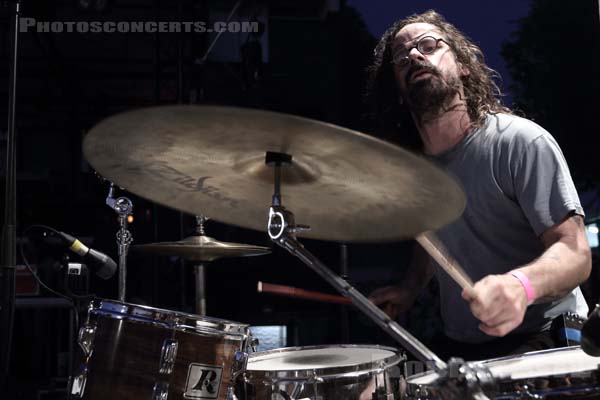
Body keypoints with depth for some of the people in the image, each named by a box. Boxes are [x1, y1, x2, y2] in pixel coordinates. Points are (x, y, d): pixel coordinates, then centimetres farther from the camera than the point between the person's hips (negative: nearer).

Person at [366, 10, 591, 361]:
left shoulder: (520, 141, -14)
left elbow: (575, 252, -18)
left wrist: (520, 284, -38)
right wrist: (410, 289, 7)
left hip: (539, 338, -6)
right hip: (459, 345, 6)